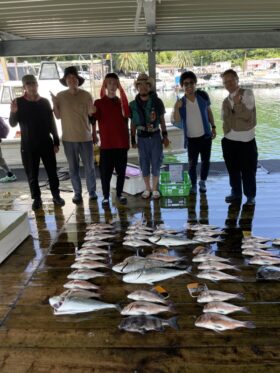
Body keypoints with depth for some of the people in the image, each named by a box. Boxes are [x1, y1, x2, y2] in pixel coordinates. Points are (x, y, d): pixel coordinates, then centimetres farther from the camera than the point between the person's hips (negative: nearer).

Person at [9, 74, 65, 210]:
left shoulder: (45, 102, 5)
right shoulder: (19, 102, 0)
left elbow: (52, 123, 7)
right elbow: (13, 124, -3)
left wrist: (56, 142, 4)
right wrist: (13, 112, -24)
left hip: (46, 143, 1)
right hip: (28, 145, -1)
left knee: (52, 171, 5)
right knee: (32, 174, 3)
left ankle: (56, 195, 18)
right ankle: (36, 198, 15)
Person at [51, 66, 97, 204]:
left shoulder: (86, 95, -5)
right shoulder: (60, 96, 0)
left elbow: (92, 115, 1)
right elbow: (58, 116, 2)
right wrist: (54, 104, -11)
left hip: (85, 137, -1)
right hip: (68, 138, 2)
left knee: (89, 167, 7)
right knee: (73, 168, 10)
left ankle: (92, 191, 23)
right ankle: (77, 193, 22)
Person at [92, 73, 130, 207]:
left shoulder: (122, 101, 10)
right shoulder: (99, 102, 5)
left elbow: (126, 114, -10)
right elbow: (94, 120, -1)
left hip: (121, 142, 2)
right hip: (106, 143, -2)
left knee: (121, 171, 8)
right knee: (105, 172, 0)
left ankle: (119, 194, 23)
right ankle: (106, 196, 11)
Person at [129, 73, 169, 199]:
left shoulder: (157, 101, -3)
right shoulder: (133, 104, 0)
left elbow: (162, 120, 5)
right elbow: (133, 124, 7)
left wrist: (165, 136, 2)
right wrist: (132, 140, 6)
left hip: (155, 136, -1)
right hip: (142, 137, 1)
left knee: (156, 163, 4)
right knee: (144, 164, 7)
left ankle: (155, 188, 20)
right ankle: (147, 188, 23)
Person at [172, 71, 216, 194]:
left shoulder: (203, 96, -3)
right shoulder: (181, 102, -4)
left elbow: (209, 111, 9)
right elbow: (177, 121, -9)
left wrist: (213, 127, 6)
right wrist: (176, 108, -24)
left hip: (206, 135, 1)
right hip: (191, 138, -1)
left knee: (205, 161, 10)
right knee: (192, 163, 4)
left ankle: (202, 182, 31)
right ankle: (193, 185, 22)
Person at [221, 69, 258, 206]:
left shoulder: (247, 93, -6)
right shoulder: (226, 101, 10)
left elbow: (247, 115, -17)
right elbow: (226, 120, 6)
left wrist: (236, 104, -12)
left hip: (246, 141, -4)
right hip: (229, 141, 5)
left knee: (248, 171, 5)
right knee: (233, 169, 14)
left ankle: (250, 196, 24)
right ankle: (236, 193, 32)